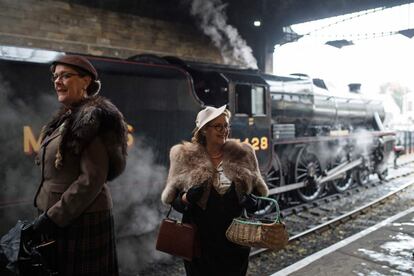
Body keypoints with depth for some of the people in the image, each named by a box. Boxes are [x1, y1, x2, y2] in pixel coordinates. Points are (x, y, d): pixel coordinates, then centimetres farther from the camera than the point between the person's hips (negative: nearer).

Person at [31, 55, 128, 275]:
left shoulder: (92, 119, -16)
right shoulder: (67, 118, 13)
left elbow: (92, 179, -22)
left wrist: (53, 217, -19)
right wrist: (46, 214, 16)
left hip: (82, 218, -9)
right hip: (58, 217, 9)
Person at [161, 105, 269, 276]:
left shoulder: (242, 155, 1)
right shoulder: (185, 157, -4)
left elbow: (259, 192, 11)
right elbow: (173, 200, 1)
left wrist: (254, 202, -10)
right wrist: (186, 198, -20)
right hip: (200, 240, -1)